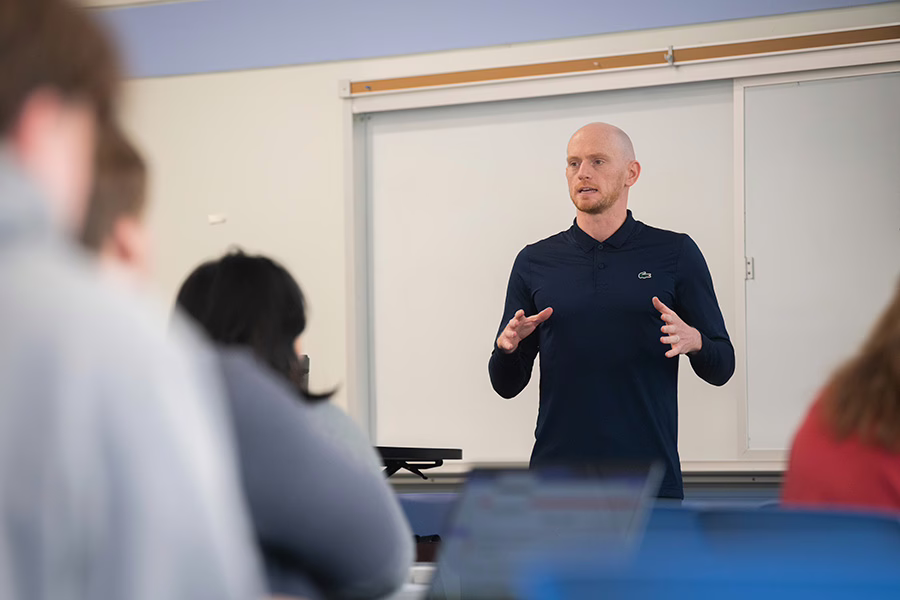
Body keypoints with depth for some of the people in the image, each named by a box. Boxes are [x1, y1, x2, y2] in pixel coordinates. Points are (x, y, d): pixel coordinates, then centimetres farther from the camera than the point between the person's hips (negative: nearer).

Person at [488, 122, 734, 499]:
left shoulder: (675, 254, 4)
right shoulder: (535, 262, 10)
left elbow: (721, 368, 5)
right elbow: (507, 385, 11)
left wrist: (692, 340, -16)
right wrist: (507, 346, -11)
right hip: (557, 480, 2)